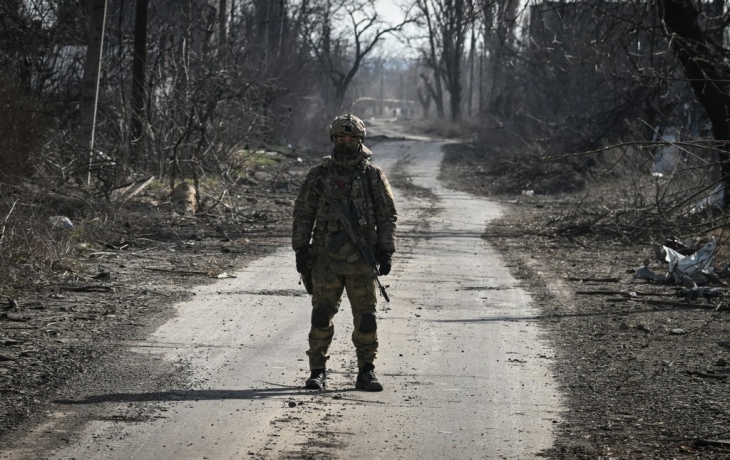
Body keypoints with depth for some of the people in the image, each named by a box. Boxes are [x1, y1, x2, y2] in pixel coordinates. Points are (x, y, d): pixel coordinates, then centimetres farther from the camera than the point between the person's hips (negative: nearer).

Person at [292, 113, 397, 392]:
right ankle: (317, 372, 7)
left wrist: (386, 251, -1)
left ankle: (366, 373, 10)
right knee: (321, 316, -1)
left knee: (365, 317, 1)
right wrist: (301, 249, 1)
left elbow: (387, 215, 5)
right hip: (326, 256, 0)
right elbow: (303, 214, 8)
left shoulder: (373, 175, 3)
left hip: (361, 258, 0)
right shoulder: (319, 175, 5)